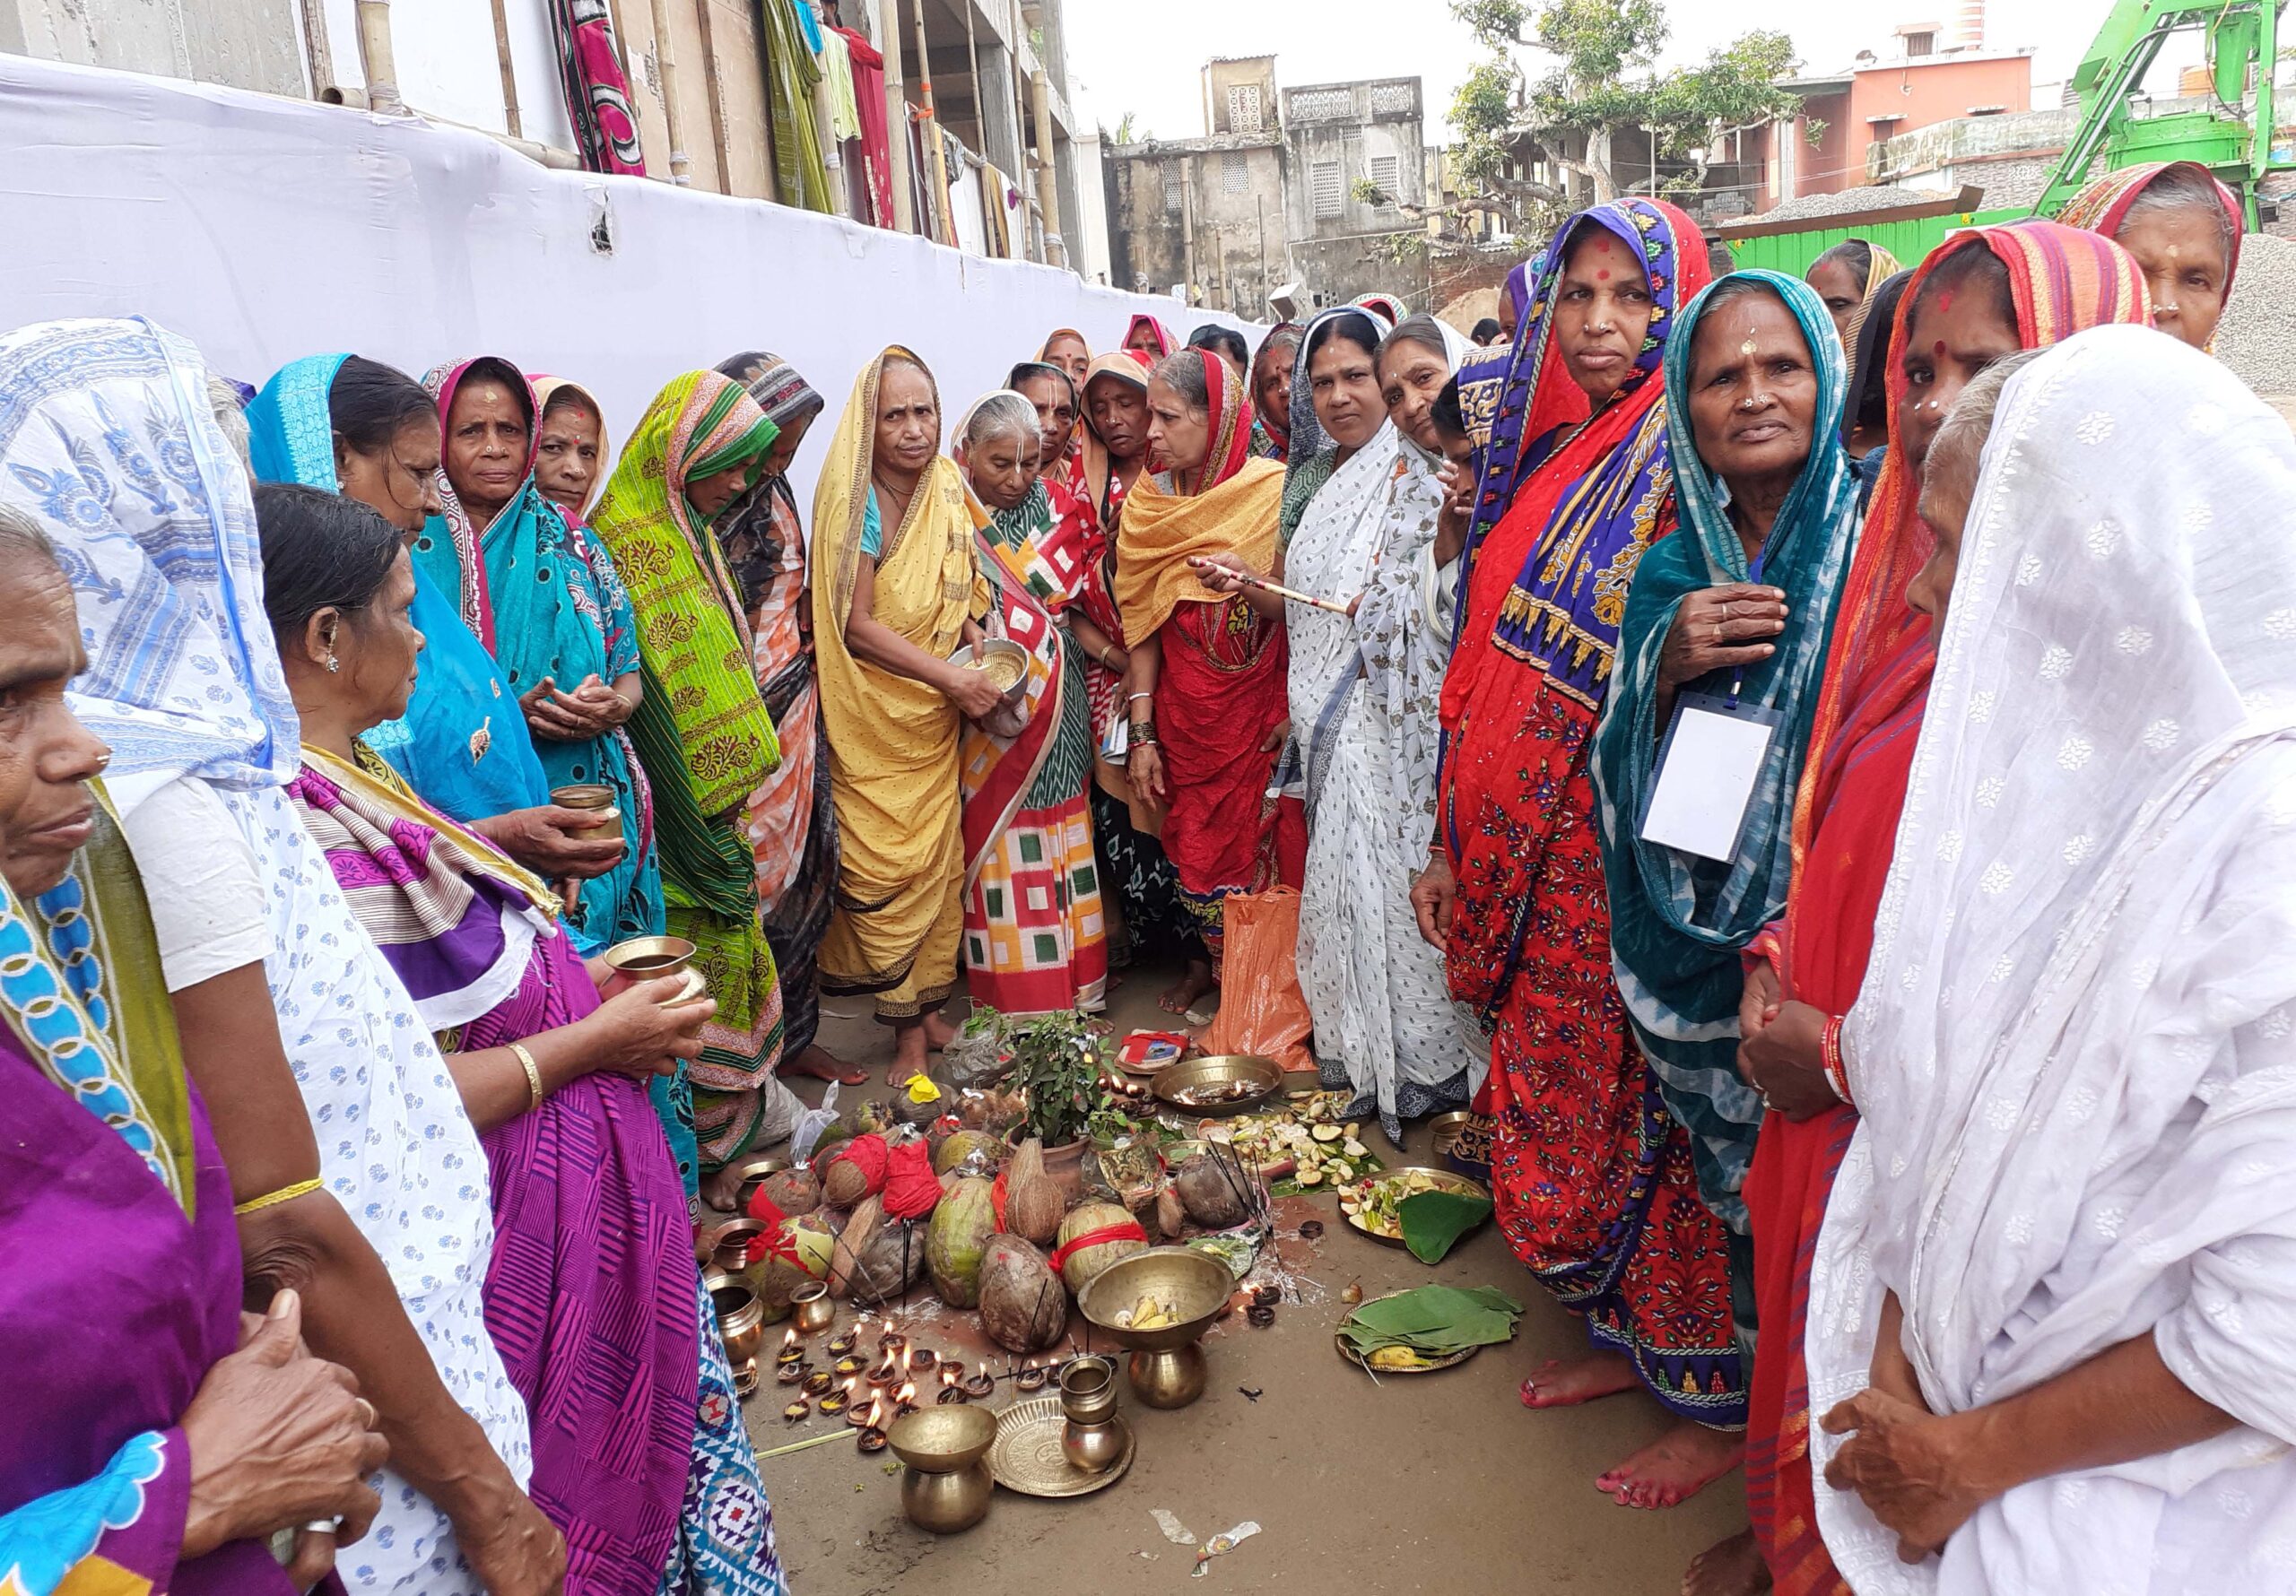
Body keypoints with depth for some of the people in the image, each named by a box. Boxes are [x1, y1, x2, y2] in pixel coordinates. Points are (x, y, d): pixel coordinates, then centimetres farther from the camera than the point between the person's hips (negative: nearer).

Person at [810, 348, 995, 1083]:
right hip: (875, 716, -6)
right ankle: (906, 1027, 11)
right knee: (889, 868, -2)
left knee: (939, 859, 10)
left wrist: (977, 643, -5)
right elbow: (857, 624, -19)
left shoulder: (946, 487, 3)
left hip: (936, 713, 6)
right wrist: (952, 677, -21)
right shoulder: (856, 502, -16)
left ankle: (930, 1004, 24)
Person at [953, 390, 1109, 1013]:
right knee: (1005, 851, 0)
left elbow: (1073, 596, 3)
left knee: (1062, 844, 9)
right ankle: (1015, 1003, 11)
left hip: (1058, 710, 4)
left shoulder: (1048, 506, 7)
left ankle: (1075, 985, 20)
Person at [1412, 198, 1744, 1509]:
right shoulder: (1546, 465, 11)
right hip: (1525, 854, 7)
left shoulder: (1693, 471, -10)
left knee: (1647, 1110, 3)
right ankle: (1628, 1334, 36)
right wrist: (1450, 846, 14)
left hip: (1634, 851, -7)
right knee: (1557, 1095, 15)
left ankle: (1718, 1397, 23)